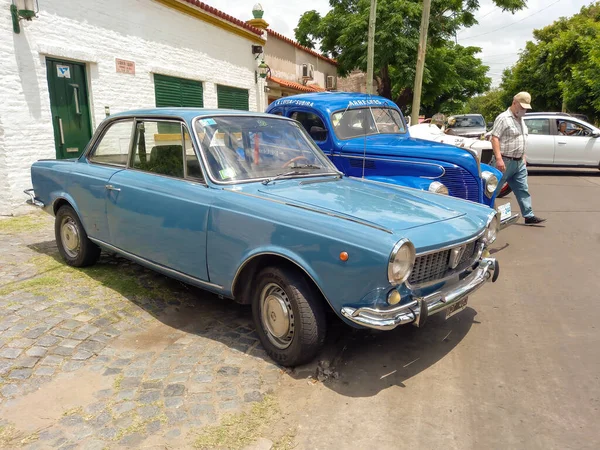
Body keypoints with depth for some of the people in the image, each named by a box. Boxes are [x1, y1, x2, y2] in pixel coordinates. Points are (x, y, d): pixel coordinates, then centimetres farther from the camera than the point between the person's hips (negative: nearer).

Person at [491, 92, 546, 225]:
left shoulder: (521, 120, 17)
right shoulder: (503, 118, -11)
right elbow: (495, 139, -19)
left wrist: (523, 157, 20)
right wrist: (498, 159, -27)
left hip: (519, 162, 9)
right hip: (505, 162, -8)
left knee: (523, 190, 8)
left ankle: (529, 216, 12)